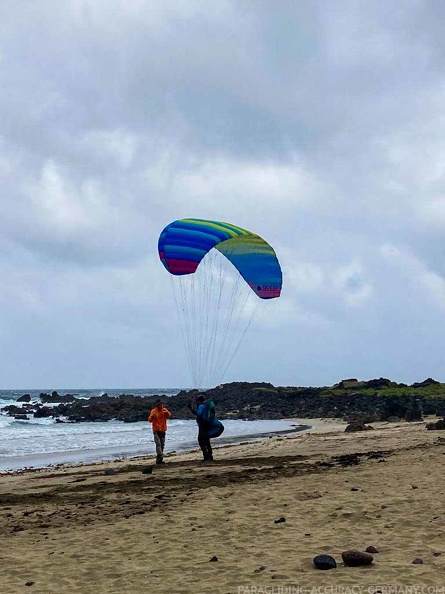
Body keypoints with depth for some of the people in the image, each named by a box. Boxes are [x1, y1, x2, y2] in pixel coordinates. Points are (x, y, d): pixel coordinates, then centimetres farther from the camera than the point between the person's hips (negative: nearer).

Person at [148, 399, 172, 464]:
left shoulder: (164, 410, 5)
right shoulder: (153, 411, -4)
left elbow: (169, 416, -11)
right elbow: (150, 420, -12)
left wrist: (167, 413, -32)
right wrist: (152, 416, -33)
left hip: (163, 430, 5)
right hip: (156, 430, -4)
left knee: (162, 445, 6)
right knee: (158, 444, -17)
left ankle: (159, 459, 14)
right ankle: (160, 457, -25)